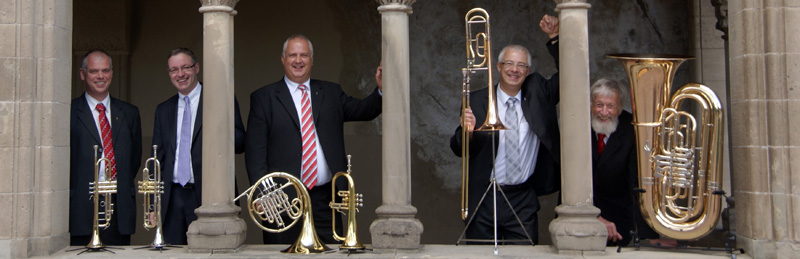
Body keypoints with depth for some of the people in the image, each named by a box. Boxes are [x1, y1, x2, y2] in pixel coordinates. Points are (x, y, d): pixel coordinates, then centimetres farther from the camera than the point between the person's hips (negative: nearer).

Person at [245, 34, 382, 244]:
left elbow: (363, 110, 6)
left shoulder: (331, 93, 15)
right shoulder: (264, 98, 4)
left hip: (324, 198, 3)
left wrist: (381, 90, -14)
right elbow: (255, 150, -1)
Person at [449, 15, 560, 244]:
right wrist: (467, 131, -27)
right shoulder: (476, 101, -1)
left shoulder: (538, 93, 6)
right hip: (483, 199, -1)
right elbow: (459, 150, -4)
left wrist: (555, 38, -9)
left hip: (523, 201, 1)